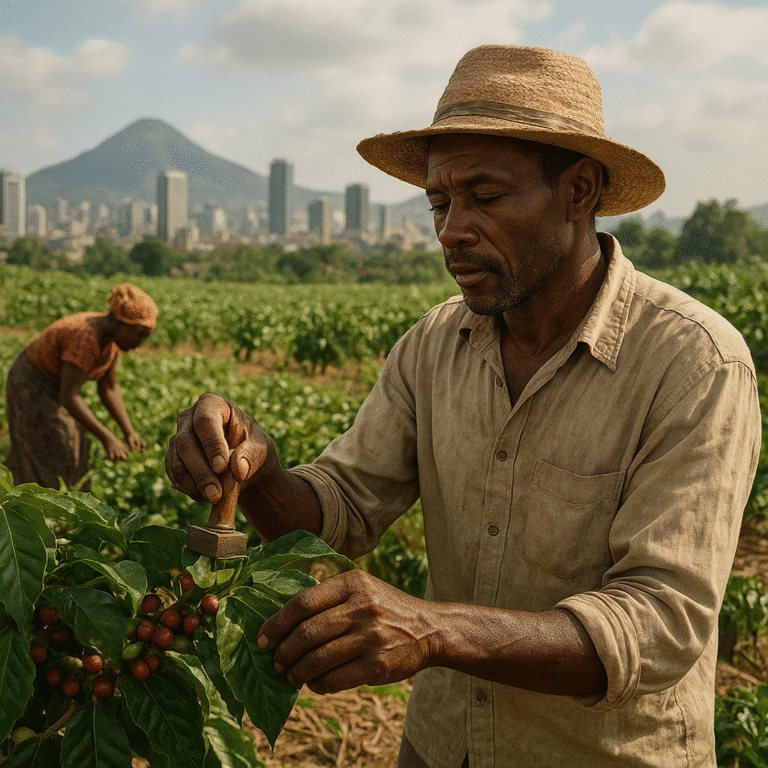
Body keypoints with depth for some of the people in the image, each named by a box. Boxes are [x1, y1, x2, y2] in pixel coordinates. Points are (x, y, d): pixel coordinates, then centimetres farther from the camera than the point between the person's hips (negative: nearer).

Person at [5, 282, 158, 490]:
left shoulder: (112, 334, -5)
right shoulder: (87, 339, -33)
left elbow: (108, 388, 0)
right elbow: (69, 397, -35)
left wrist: (129, 432, -9)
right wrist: (107, 438, -34)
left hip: (55, 388, 9)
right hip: (32, 389, -9)